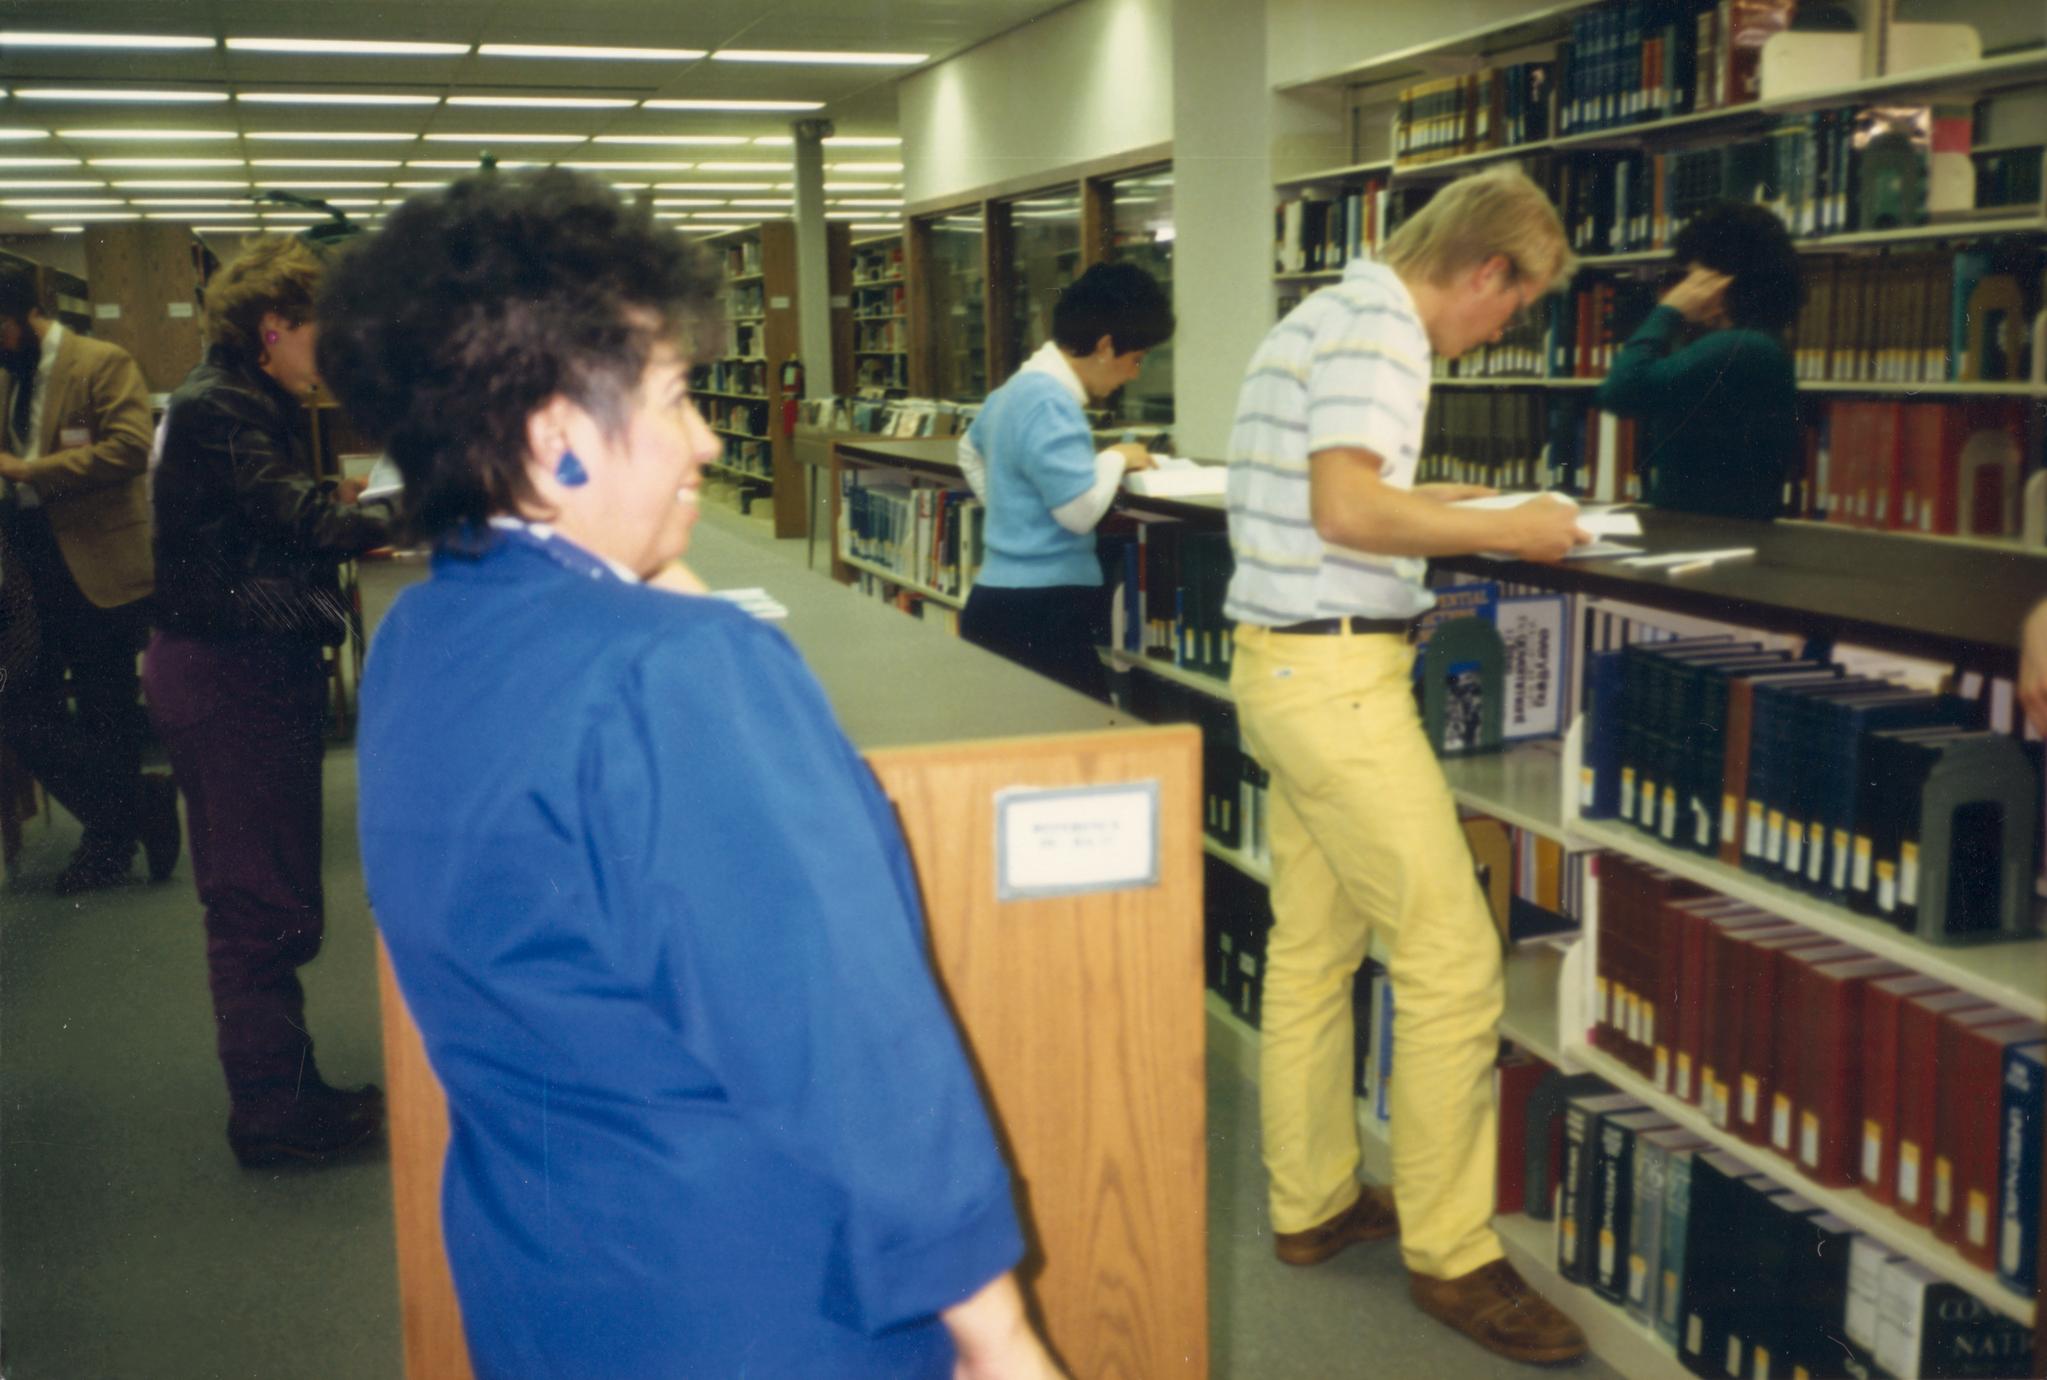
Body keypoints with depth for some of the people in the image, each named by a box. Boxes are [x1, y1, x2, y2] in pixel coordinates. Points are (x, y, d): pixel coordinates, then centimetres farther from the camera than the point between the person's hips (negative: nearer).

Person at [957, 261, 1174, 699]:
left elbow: (970, 451, 35)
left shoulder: (1020, 387, 16)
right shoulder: (1051, 405, -16)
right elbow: (1080, 510, -23)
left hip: (1000, 600, 10)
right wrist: (1116, 459, -6)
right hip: (1039, 614, -10)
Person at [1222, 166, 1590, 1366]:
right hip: (1337, 673, -11)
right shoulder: (1379, 329, -14)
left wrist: (1442, 504, 24)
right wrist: (1506, 530, -15)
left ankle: (1313, 1203, 27)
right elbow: (1347, 510, -26)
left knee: (1312, 948, 16)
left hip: (1286, 662, 11)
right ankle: (1450, 1254, 5)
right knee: (1453, 957, -4)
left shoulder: (1327, 314, 18)